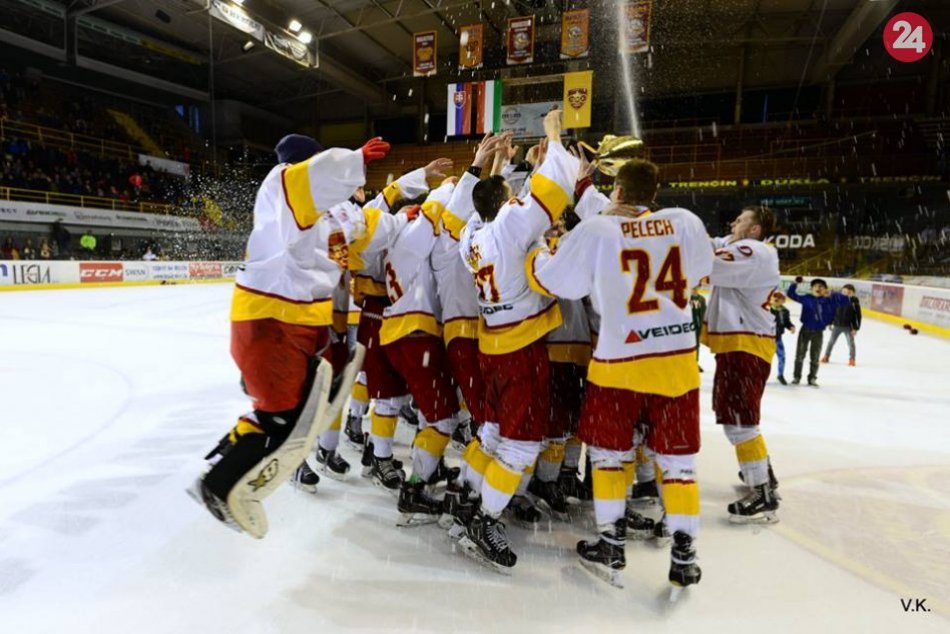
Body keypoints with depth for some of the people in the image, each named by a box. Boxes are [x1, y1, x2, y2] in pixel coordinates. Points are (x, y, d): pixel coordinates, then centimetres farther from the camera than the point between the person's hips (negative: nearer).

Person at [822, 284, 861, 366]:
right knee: (831, 341, 11)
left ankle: (851, 359, 14)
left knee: (851, 342, 2)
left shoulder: (854, 302, -10)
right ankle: (826, 356, 24)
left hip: (848, 326, -2)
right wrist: (831, 323, 5)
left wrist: (856, 328, -10)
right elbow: (833, 312, 6)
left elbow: (858, 316, -7)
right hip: (837, 325, 2)